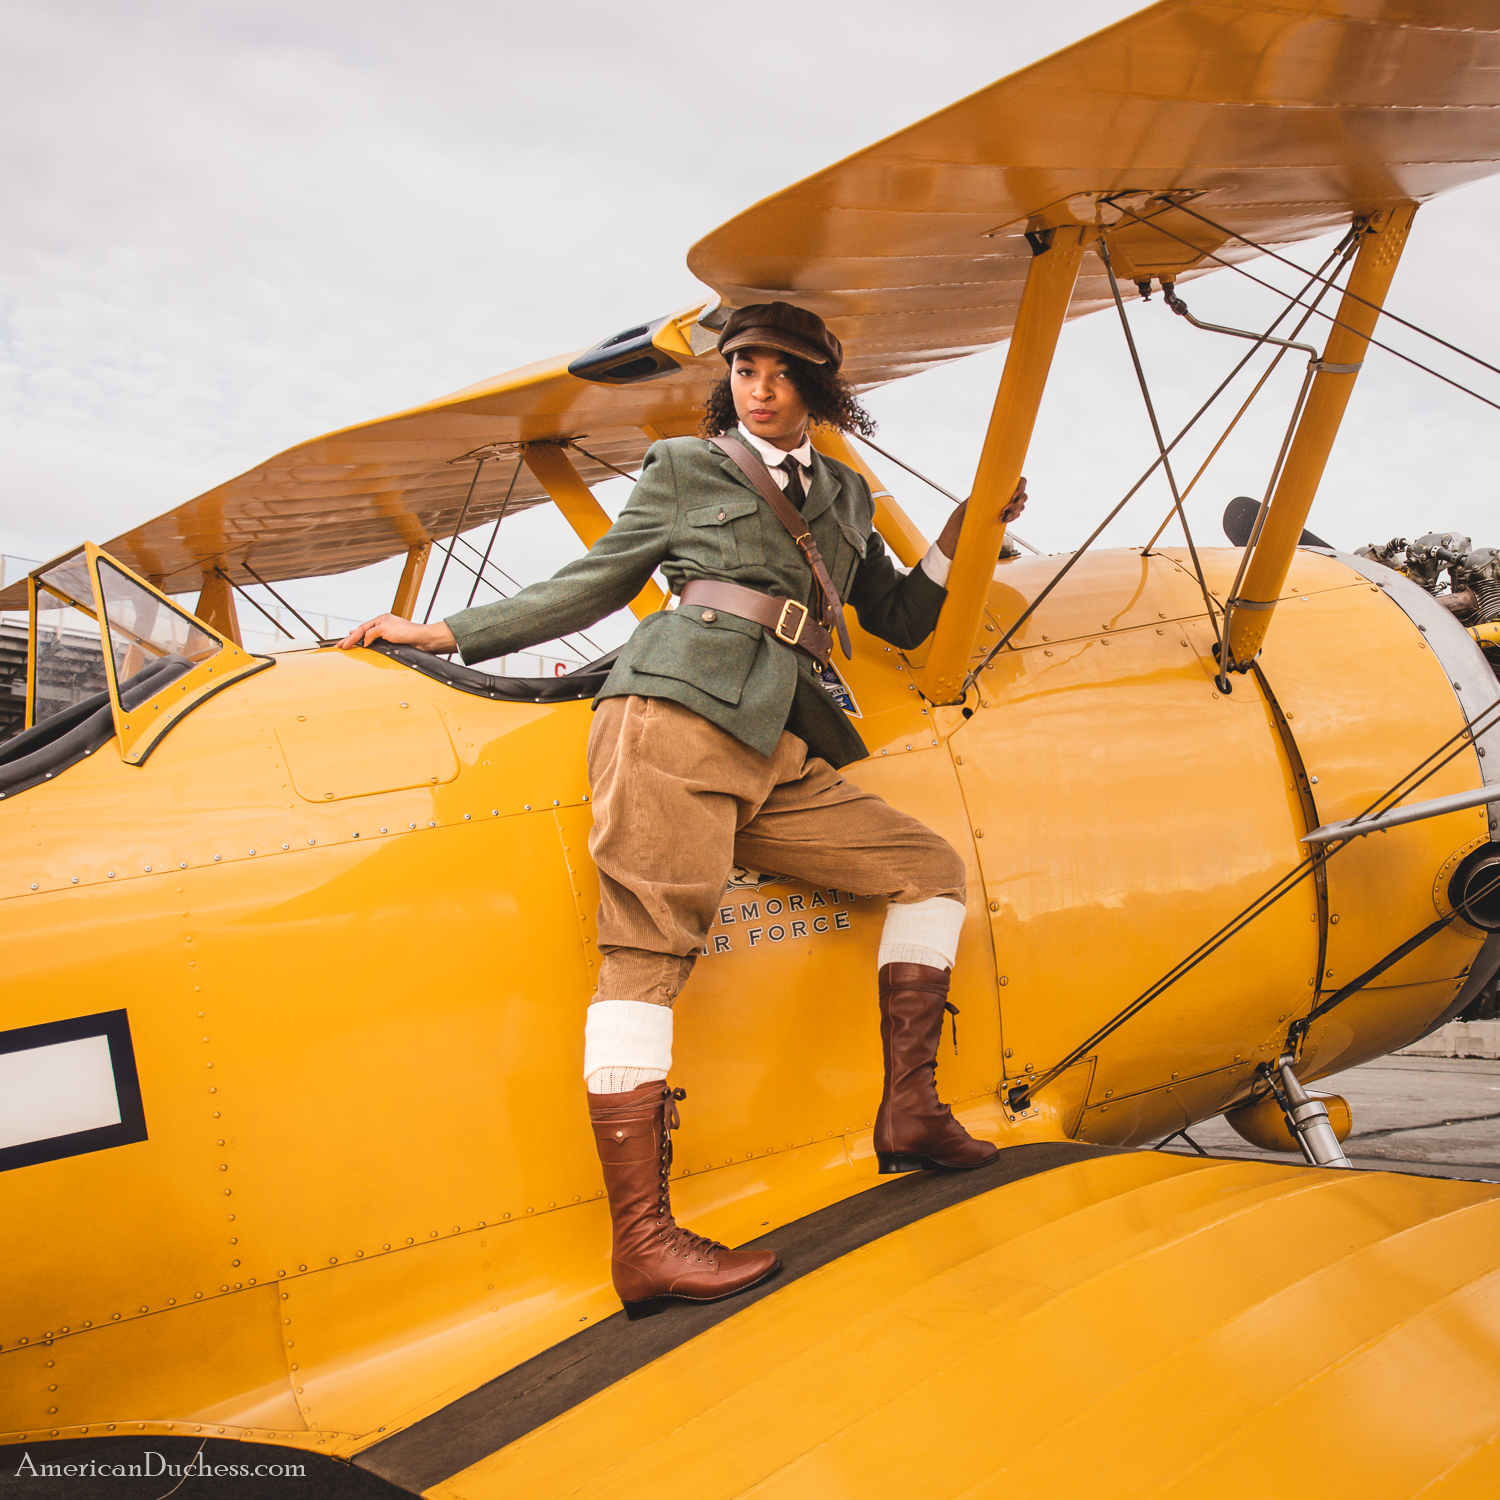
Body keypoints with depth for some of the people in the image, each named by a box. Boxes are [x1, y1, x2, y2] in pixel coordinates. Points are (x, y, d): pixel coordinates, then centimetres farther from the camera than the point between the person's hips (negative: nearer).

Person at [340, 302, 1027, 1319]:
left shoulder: (844, 496, 28)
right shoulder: (686, 470, 15)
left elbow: (902, 620, 33)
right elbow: (590, 587, 17)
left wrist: (964, 533, 21)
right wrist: (441, 635, 16)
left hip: (780, 752, 6)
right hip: (677, 714, -6)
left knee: (932, 866, 4)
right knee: (648, 949, -16)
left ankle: (909, 1110, 4)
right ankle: (643, 1241, -22)